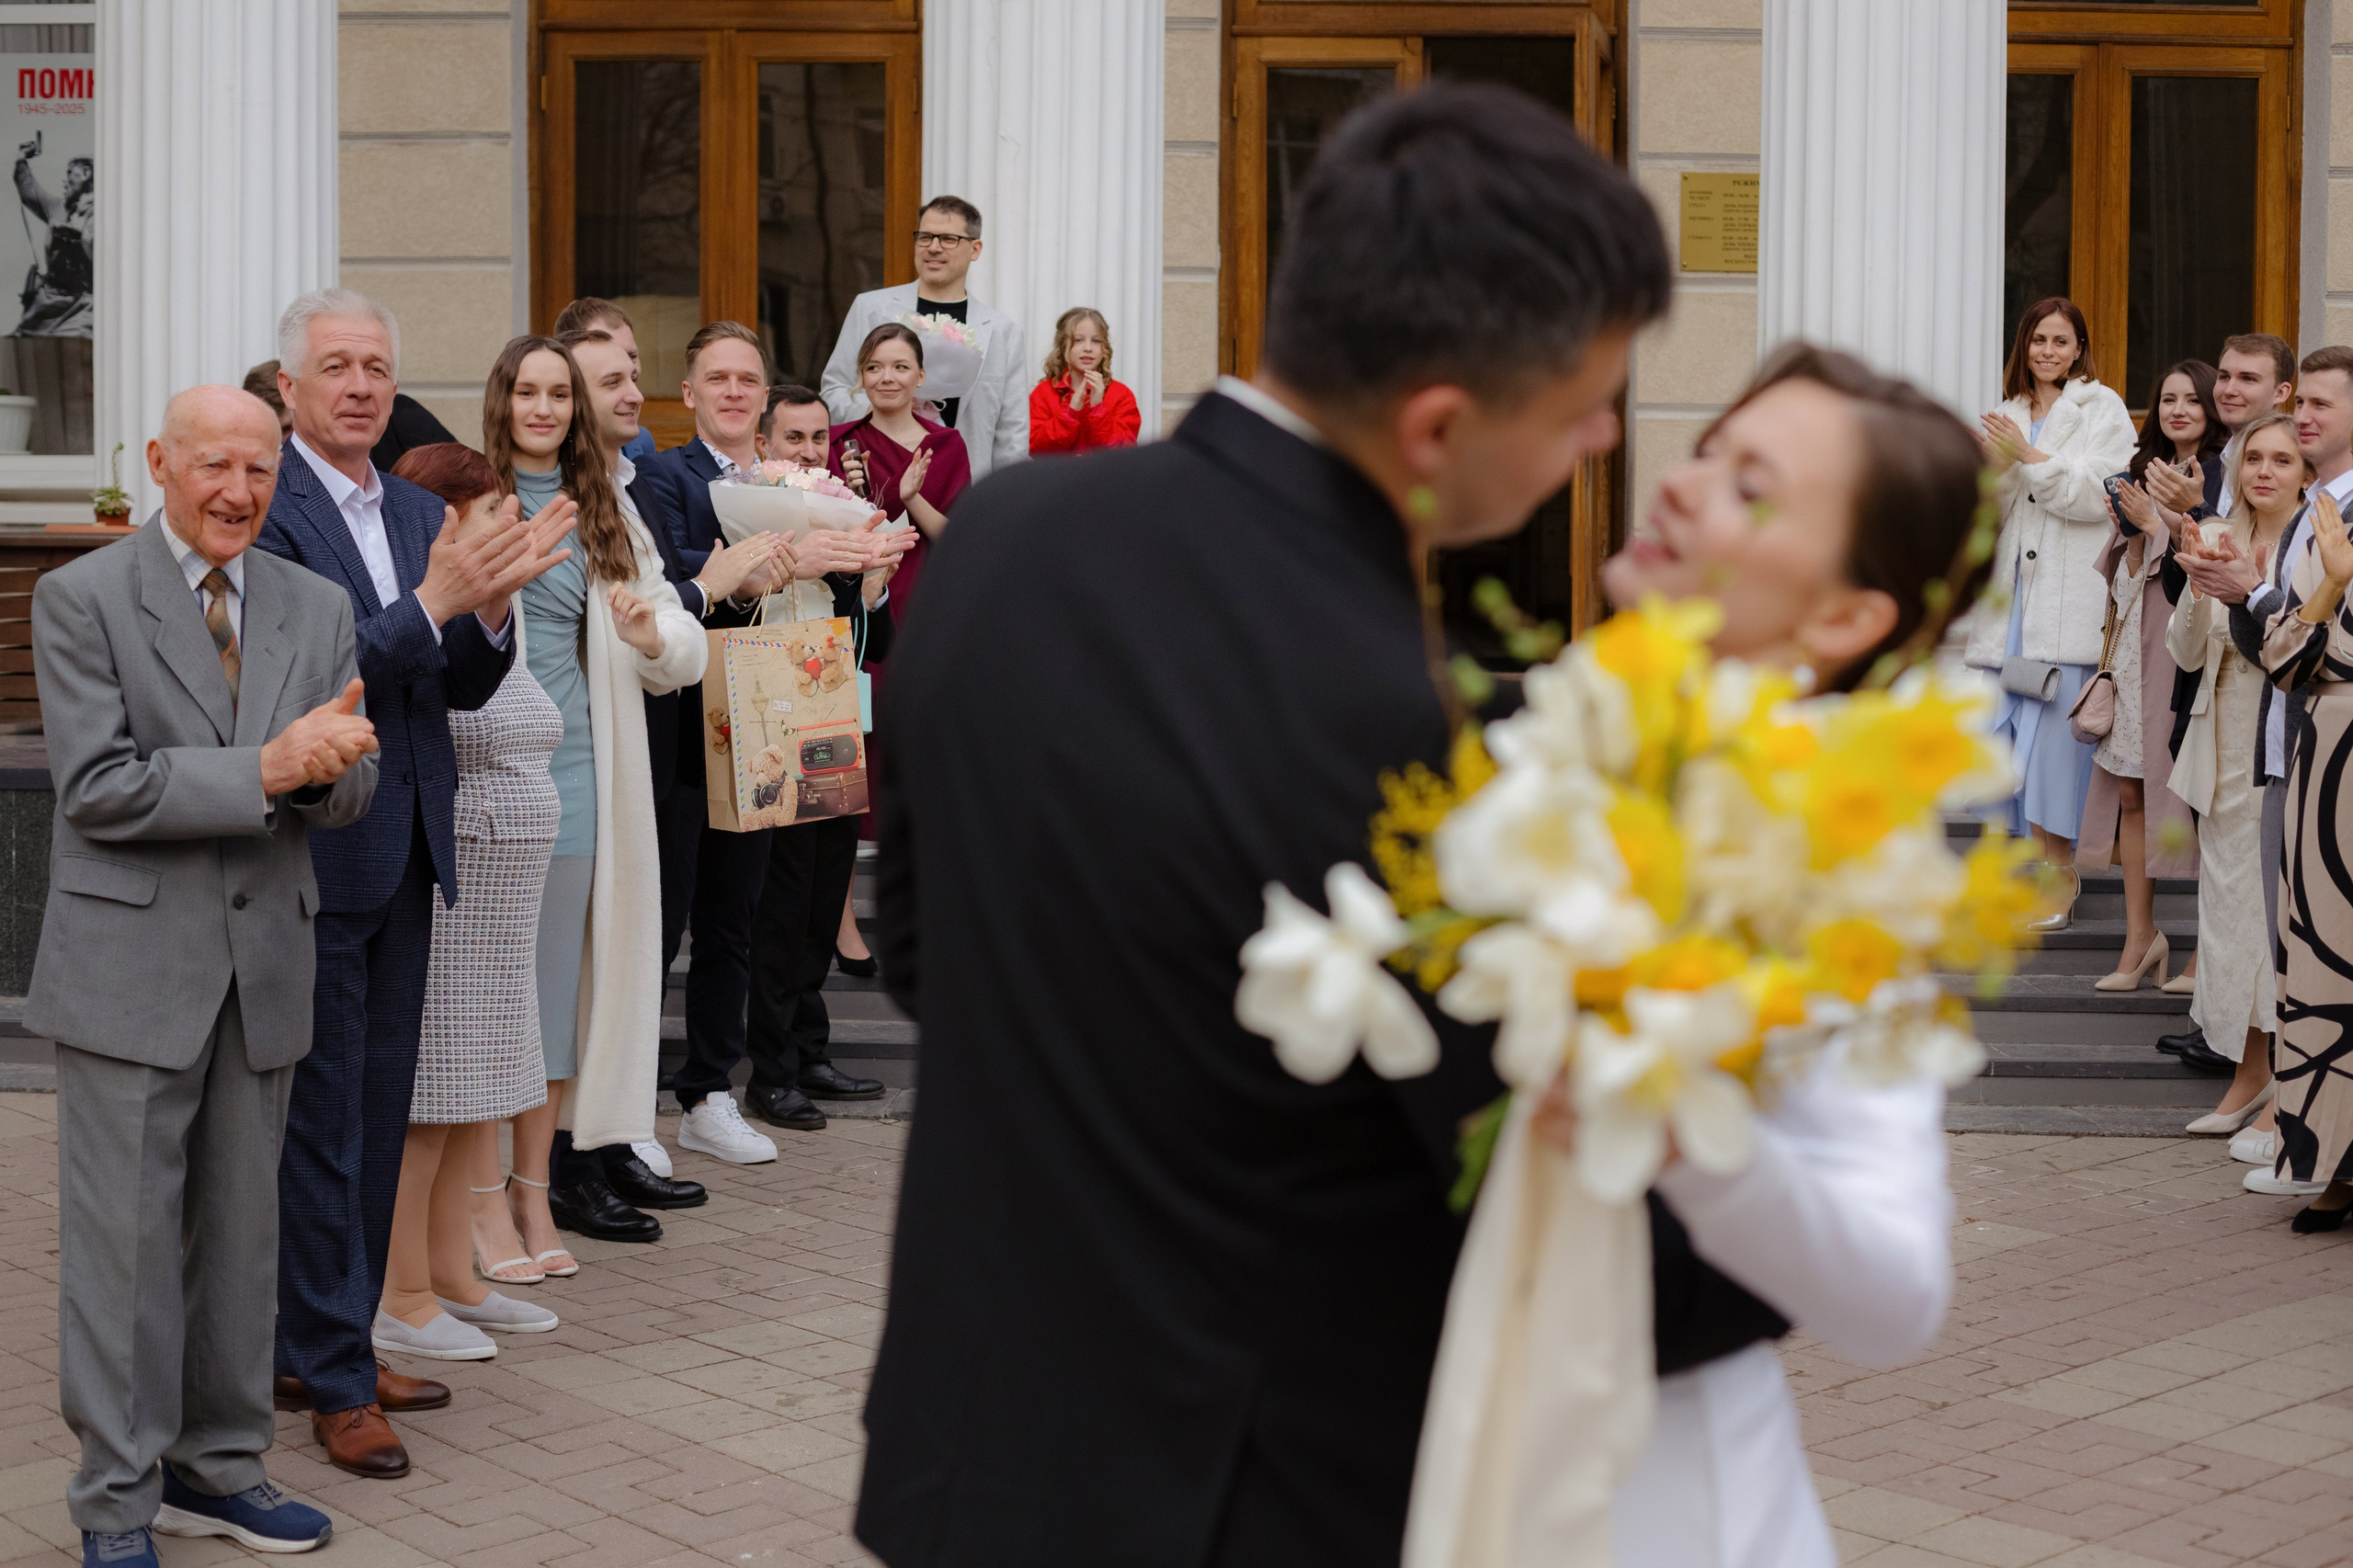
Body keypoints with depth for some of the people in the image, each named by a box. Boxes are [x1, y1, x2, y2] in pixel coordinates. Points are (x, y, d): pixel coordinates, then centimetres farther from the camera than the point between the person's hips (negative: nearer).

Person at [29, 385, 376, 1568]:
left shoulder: (316, 608, 10)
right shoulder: (81, 598, -4)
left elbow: (350, 789, 7)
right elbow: (97, 786, -13)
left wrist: (324, 767, -17)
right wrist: (266, 769, -21)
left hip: (264, 964, 5)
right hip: (130, 967, -4)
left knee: (241, 1230, 12)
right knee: (126, 1238, 1)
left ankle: (216, 1463, 26)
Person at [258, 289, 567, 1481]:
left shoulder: (420, 513, 13)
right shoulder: (261, 508, -10)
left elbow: (460, 688, 11)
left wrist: (490, 606, -8)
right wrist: (434, 600, -25)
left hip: (405, 852, 8)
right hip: (313, 855, -8)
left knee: (378, 1111, 13)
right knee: (320, 1117, 0)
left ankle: (326, 1346, 26)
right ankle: (334, 1381, 9)